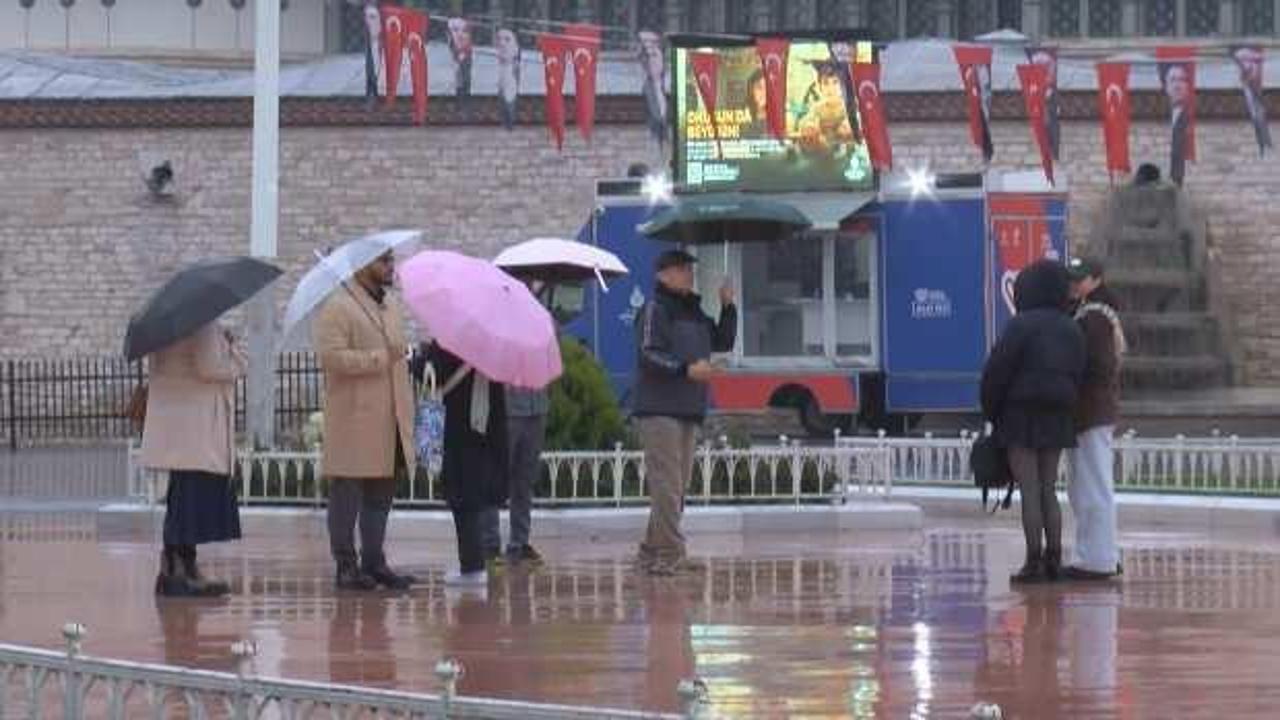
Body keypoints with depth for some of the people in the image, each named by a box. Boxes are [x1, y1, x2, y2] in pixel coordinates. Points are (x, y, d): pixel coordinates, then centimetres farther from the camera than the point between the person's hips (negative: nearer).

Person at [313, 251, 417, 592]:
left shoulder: (389, 310, 19)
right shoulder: (337, 308, -8)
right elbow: (331, 356, -21)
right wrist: (380, 359, -20)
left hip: (389, 421, 8)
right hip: (354, 420, -8)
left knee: (381, 495, 9)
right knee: (347, 494, -3)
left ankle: (374, 562, 15)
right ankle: (346, 566, 1)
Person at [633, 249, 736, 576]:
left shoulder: (694, 312, 20)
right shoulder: (655, 309, -6)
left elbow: (723, 341, 24)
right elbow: (648, 355, -16)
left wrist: (728, 308, 11)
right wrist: (686, 369, -25)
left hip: (689, 412, 9)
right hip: (659, 410, -9)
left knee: (678, 486, 11)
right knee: (667, 485, -11)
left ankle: (652, 552, 17)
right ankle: (669, 553, -12)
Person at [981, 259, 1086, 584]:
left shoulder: (1021, 325, -11)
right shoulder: (1072, 331, 10)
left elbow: (996, 371, -12)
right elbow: (1077, 377, 9)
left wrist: (990, 411, 1)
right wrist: (1064, 410, 13)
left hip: (1022, 414, -6)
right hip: (1058, 417, 6)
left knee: (1029, 490, -5)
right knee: (1048, 490, 12)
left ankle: (1034, 560, -8)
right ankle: (1053, 558, 8)